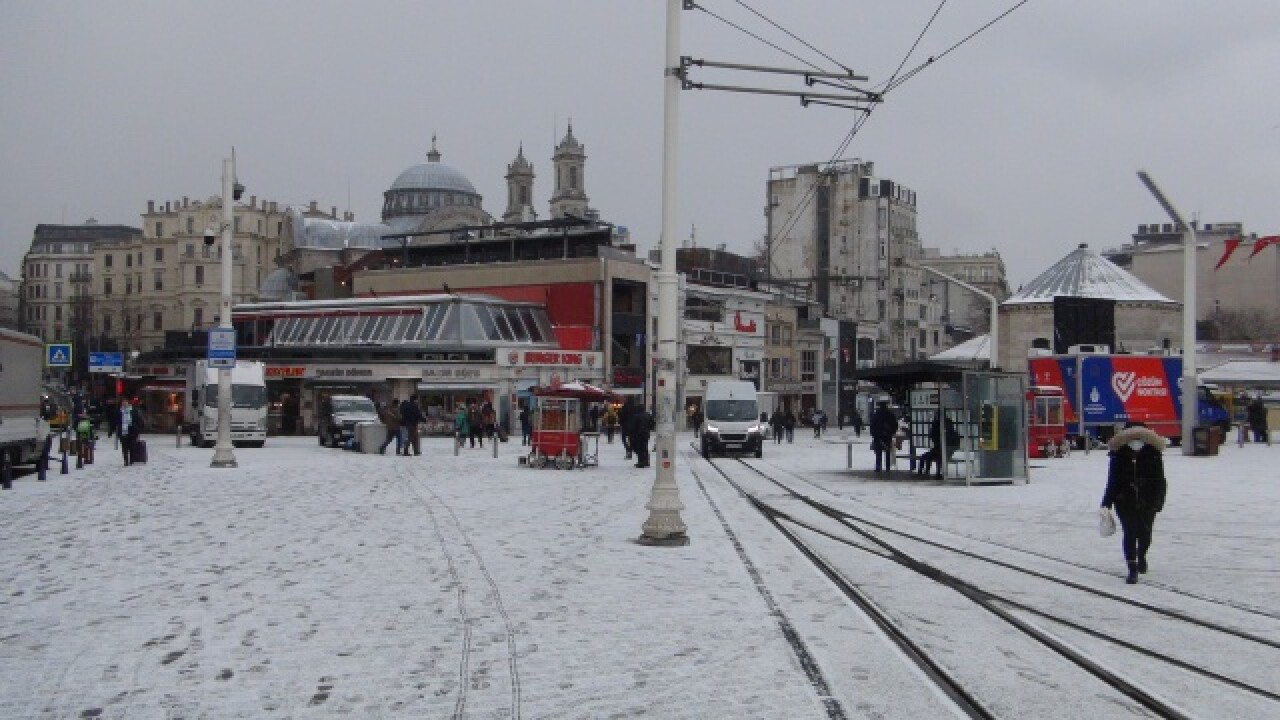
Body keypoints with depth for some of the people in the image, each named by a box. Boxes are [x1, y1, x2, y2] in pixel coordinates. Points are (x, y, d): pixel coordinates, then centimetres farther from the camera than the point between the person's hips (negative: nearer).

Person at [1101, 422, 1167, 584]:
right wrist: (1106, 503, -4)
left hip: (1147, 501, 1)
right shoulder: (1119, 453, -4)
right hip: (1125, 501, -1)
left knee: (1145, 531, 12)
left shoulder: (1153, 452, -3)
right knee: (1129, 532, -6)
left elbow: (1159, 479, 2)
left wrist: (1158, 500, -5)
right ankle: (1132, 569, -2)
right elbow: (1112, 480, -1)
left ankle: (1141, 556, 44)